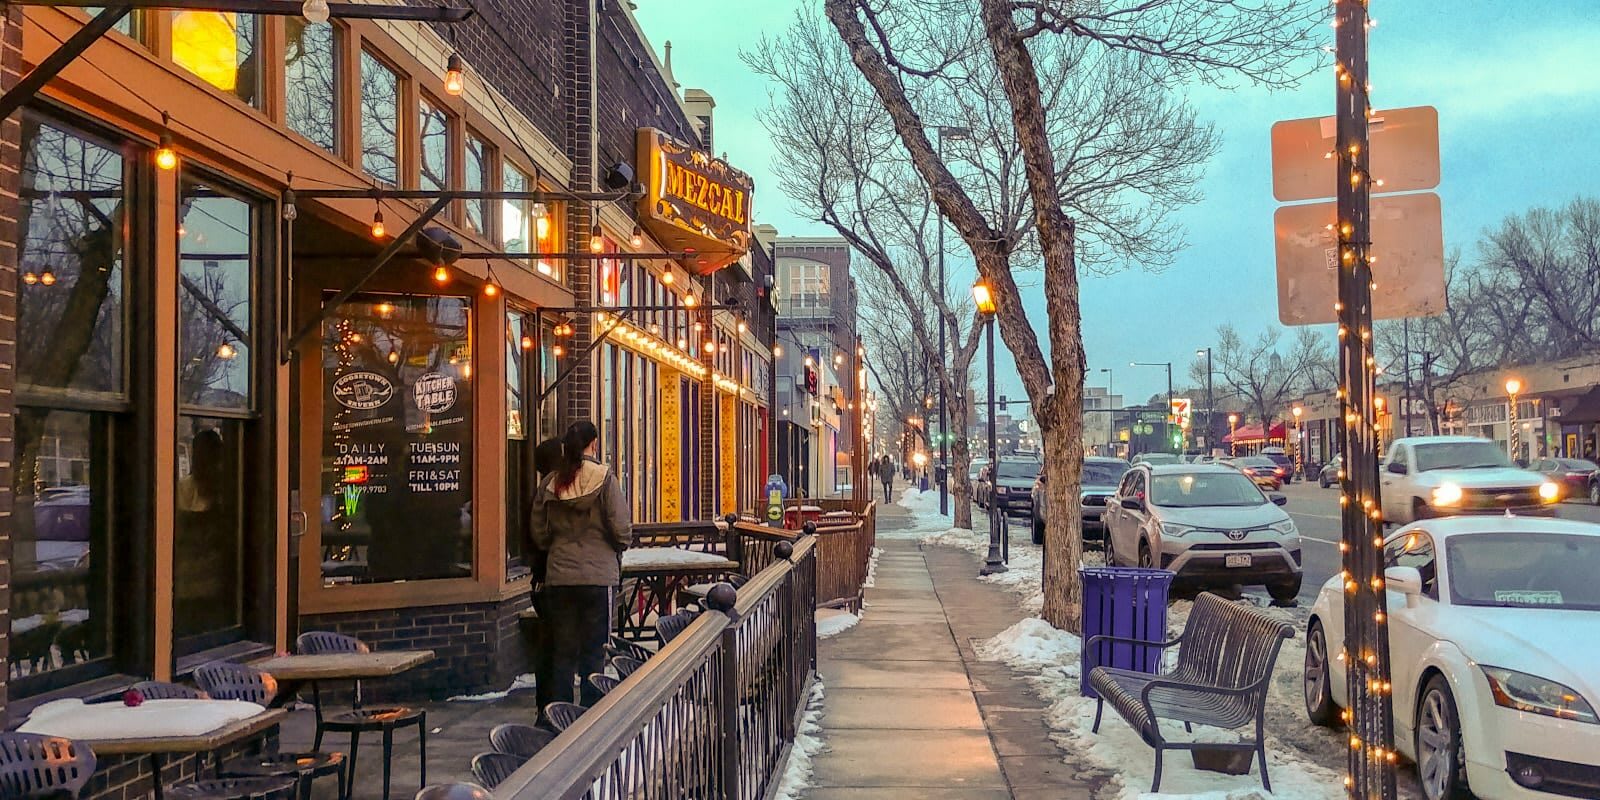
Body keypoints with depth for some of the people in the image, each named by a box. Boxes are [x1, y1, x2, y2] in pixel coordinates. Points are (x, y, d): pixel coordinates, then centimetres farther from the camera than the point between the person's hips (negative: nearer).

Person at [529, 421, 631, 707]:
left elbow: (538, 533, 7)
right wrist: (619, 547, 11)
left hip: (558, 577, 4)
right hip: (598, 576, -3)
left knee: (563, 651, 11)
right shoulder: (605, 479, -9)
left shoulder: (549, 483, 3)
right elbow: (621, 530, -10)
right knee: (594, 652, 4)